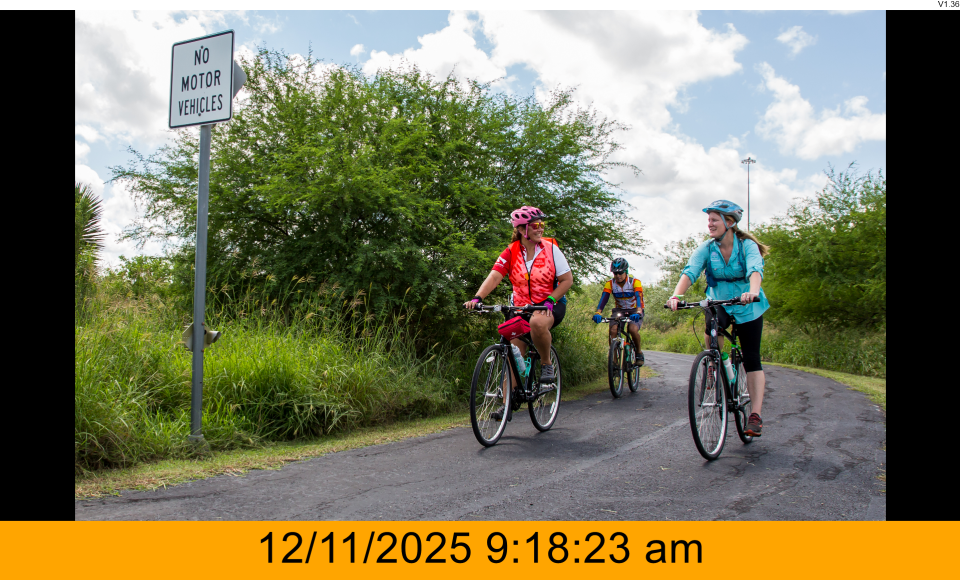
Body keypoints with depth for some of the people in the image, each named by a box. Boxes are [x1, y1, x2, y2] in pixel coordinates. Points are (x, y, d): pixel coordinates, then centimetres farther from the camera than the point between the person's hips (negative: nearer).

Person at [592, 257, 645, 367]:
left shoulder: (635, 282, -19)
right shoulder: (610, 284, -11)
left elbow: (639, 298, -32)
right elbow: (603, 298, -23)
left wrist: (638, 312, -52)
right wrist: (598, 313, -41)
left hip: (634, 311, -2)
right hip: (619, 310, 3)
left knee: (633, 329, -30)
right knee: (613, 330, -25)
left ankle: (639, 352, -4)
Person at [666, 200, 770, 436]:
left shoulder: (747, 246, -14)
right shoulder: (706, 248, -8)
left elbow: (755, 270, -33)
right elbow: (690, 272, -23)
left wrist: (752, 292, -54)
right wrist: (676, 295, -42)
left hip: (748, 307, -1)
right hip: (719, 302, 1)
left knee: (751, 359, -5)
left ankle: (756, 415, -1)